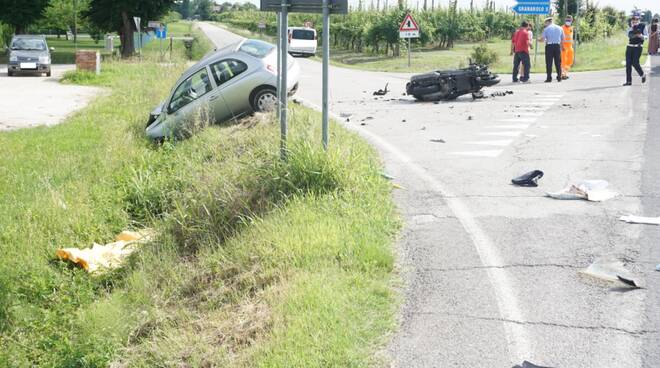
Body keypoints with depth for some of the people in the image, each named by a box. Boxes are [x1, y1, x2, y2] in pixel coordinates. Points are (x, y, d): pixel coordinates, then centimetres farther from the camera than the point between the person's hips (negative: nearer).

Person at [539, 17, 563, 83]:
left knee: (549, 63, 1)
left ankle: (549, 78, -1)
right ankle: (559, 77, 11)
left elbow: (542, 39, -6)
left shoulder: (546, 29, -4)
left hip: (549, 46, -3)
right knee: (558, 63, 10)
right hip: (557, 46, 3)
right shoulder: (560, 28, 8)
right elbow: (563, 39, 11)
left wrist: (539, 39, 16)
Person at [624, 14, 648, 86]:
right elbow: (629, 35, -1)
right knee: (628, 64, -2)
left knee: (635, 63, -11)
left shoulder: (643, 26, -1)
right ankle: (629, 81, 2)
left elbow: (646, 36, 0)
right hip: (630, 46, 5)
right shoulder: (631, 27, 11)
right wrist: (632, 26, -8)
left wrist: (641, 36, -20)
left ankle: (643, 75, 16)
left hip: (638, 47, -5)